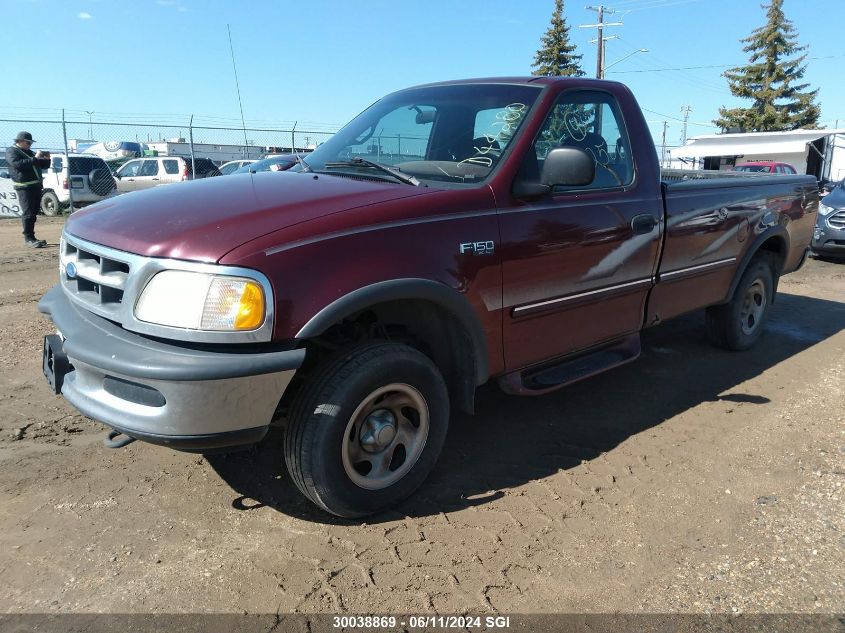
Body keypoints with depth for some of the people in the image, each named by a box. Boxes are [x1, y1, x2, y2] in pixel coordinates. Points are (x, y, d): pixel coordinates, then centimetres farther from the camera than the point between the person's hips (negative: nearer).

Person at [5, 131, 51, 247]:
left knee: (34, 213, 9)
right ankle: (28, 238, -11)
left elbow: (43, 165, 26)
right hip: (24, 187, -8)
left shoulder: (29, 152, 23)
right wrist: (35, 158, -21)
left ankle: (32, 237, 14)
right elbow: (18, 164, -21)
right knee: (28, 213, -12)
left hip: (36, 186, 8)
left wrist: (46, 159, 4)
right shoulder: (11, 152, -2)